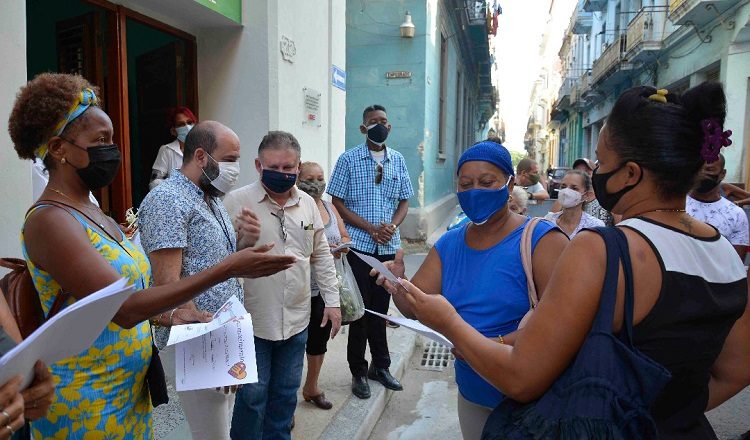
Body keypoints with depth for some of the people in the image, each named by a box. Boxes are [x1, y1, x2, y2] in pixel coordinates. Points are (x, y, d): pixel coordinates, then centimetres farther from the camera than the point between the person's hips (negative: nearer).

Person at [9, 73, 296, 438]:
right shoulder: (49, 221, -20)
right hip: (86, 407, -8)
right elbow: (122, 309, -28)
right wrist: (229, 268, -29)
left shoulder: (92, 213, 7)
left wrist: (171, 315, -2)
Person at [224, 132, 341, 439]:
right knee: (252, 395, 9)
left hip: (296, 320, 5)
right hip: (252, 321, -4)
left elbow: (321, 255, 11)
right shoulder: (237, 201, -11)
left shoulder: (308, 203, 5)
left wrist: (332, 300, 9)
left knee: (286, 393, 18)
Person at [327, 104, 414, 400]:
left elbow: (404, 202, 12)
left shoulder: (397, 160, 9)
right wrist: (371, 228, -14)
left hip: (388, 247, 3)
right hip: (358, 245, -3)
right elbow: (338, 203, -5)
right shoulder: (348, 160, -2)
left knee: (381, 308, 13)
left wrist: (392, 226, -9)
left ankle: (380, 366, 29)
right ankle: (358, 372, 20)